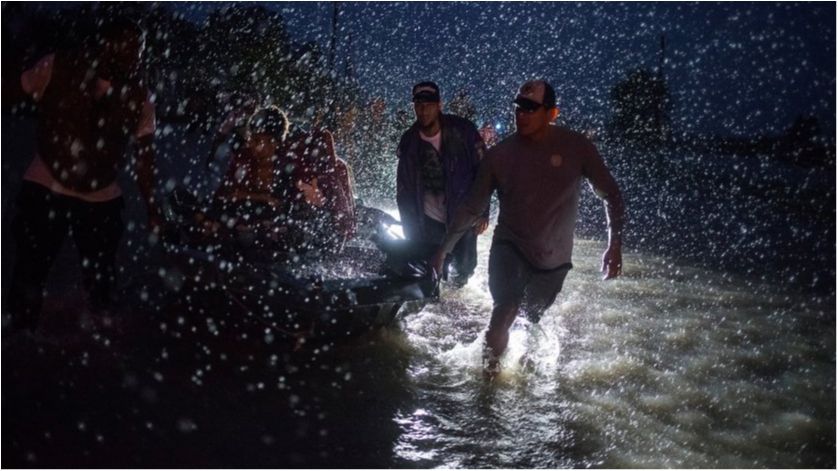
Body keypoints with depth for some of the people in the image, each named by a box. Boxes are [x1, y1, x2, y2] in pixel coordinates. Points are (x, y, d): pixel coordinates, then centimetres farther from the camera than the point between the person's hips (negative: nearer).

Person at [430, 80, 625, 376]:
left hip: (553, 258, 1)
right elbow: (473, 207, 3)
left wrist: (615, 245, -7)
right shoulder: (500, 154, -7)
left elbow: (610, 195, 0)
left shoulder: (575, 147, -10)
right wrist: (444, 249, 3)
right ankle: (490, 367, 2)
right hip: (510, 246, -1)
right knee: (506, 309, -24)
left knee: (529, 321, 16)